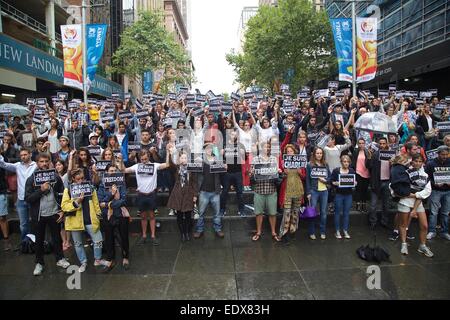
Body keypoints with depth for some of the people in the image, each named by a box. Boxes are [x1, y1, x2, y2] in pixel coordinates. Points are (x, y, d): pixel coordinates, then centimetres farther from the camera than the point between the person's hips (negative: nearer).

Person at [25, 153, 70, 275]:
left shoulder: (56, 177, -1)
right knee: (39, 239, 12)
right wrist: (41, 190, -23)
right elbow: (28, 198, -11)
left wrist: (62, 210, -3)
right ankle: (39, 263, 26)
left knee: (57, 237, 13)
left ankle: (60, 258, 29)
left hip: (54, 213, 1)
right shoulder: (31, 179, -5)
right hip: (39, 215, -1)